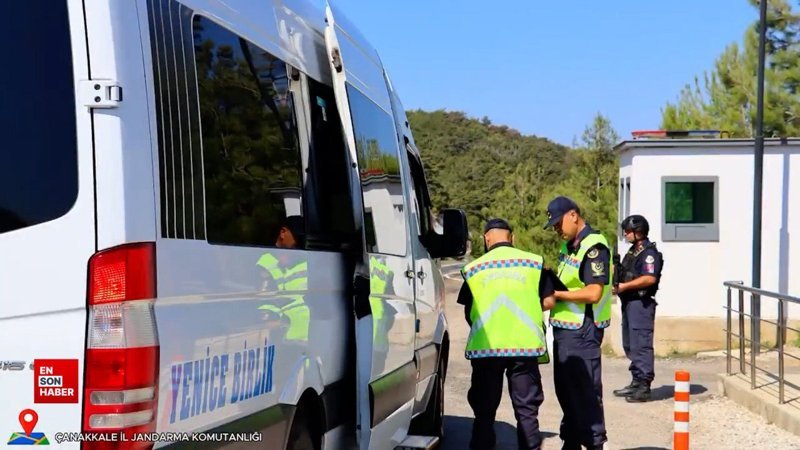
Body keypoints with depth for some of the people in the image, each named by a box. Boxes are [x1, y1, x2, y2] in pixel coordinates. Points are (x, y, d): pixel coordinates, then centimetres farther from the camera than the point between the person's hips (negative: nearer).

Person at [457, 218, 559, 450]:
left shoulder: (474, 268, 3)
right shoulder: (533, 262, 3)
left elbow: (468, 313, 8)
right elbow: (549, 301, 4)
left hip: (485, 347, 0)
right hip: (525, 344, 0)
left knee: (484, 410, 11)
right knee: (526, 409, 9)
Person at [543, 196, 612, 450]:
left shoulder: (594, 247, -15)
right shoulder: (569, 246, 15)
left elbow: (593, 293, -22)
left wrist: (557, 294, -16)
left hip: (582, 331, -10)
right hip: (564, 327, 10)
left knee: (585, 391, -4)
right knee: (565, 390, 17)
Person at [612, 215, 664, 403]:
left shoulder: (649, 253, -13)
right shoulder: (632, 251, 18)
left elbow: (649, 278, -23)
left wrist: (624, 286, -20)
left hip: (641, 303, -10)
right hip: (629, 302, 10)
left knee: (641, 345, -9)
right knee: (630, 345, 15)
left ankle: (644, 387, -7)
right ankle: (636, 382, 23)